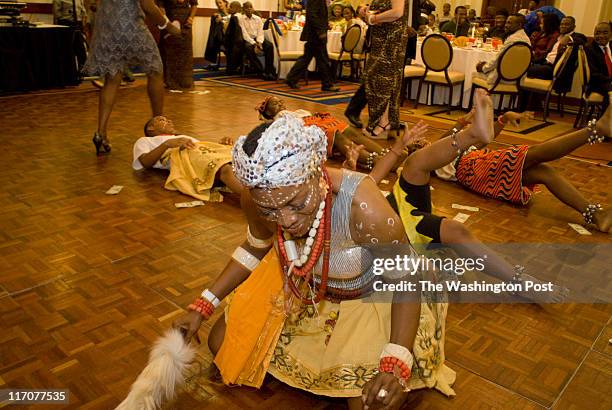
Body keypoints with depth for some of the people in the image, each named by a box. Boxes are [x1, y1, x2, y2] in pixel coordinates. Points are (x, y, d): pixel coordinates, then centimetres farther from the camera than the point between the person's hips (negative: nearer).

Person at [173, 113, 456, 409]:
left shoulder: (363, 209, -41)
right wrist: (202, 307, -3)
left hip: (371, 295, -4)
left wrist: (395, 365, -36)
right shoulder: (257, 198, -25)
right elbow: (255, 247, -1)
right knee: (222, 344, 6)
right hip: (302, 288, 5)